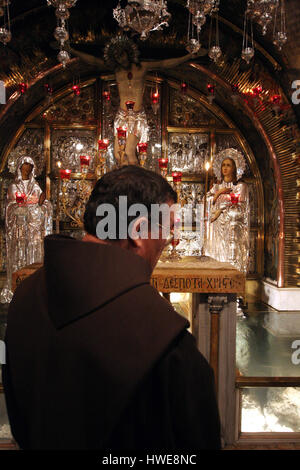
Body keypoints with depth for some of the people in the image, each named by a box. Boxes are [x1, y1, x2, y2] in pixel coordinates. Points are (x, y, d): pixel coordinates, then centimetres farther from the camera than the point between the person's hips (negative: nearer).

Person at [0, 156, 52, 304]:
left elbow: (44, 207, 9)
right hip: (19, 224, -1)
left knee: (34, 251, -3)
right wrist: (18, 203, -16)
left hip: (35, 224, 1)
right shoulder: (13, 186, 9)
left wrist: (41, 203, -14)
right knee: (18, 252, -4)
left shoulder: (35, 185, 13)